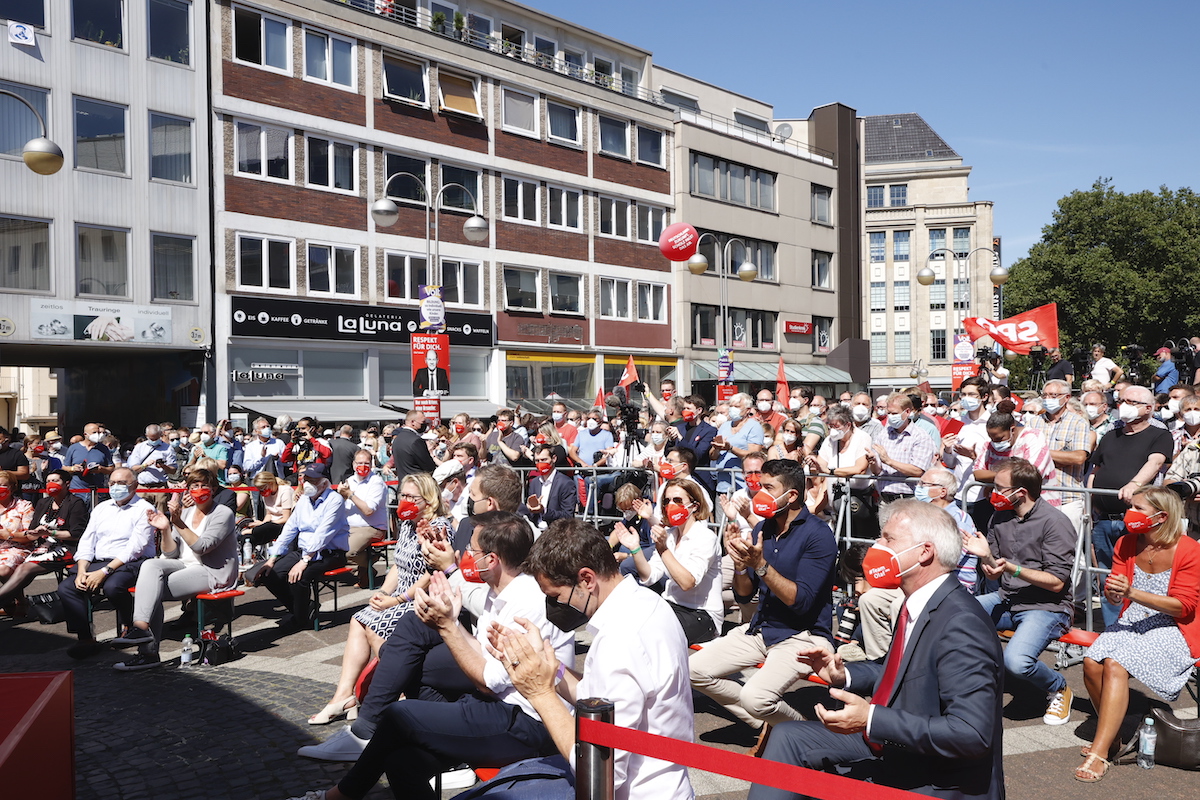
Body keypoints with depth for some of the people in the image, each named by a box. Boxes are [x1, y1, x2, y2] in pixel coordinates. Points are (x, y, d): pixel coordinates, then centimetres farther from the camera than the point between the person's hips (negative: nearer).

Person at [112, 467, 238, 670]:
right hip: (186, 566, 6)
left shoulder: (223, 514, -7)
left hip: (214, 574, -6)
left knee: (153, 589, -22)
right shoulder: (185, 512, 12)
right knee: (150, 565, -22)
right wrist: (165, 530, -9)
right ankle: (141, 627, -29)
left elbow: (201, 547, -19)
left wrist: (178, 523, -24)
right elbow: (171, 554, 8)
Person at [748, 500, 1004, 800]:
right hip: (895, 747, 9)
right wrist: (844, 674, 3)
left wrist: (871, 720, -32)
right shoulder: (917, 604, 2)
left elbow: (971, 733, -31)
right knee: (787, 737, 8)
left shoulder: (961, 624, -27)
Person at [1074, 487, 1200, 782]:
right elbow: (1114, 597, 8)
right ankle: (1111, 735, -3)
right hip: (1130, 624, 5)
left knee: (1115, 664, -30)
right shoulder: (1126, 544, 6)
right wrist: (1113, 593, -18)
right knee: (1092, 662, -23)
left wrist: (1132, 592, -24)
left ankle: (1100, 752, -26)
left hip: (1170, 631, -5)